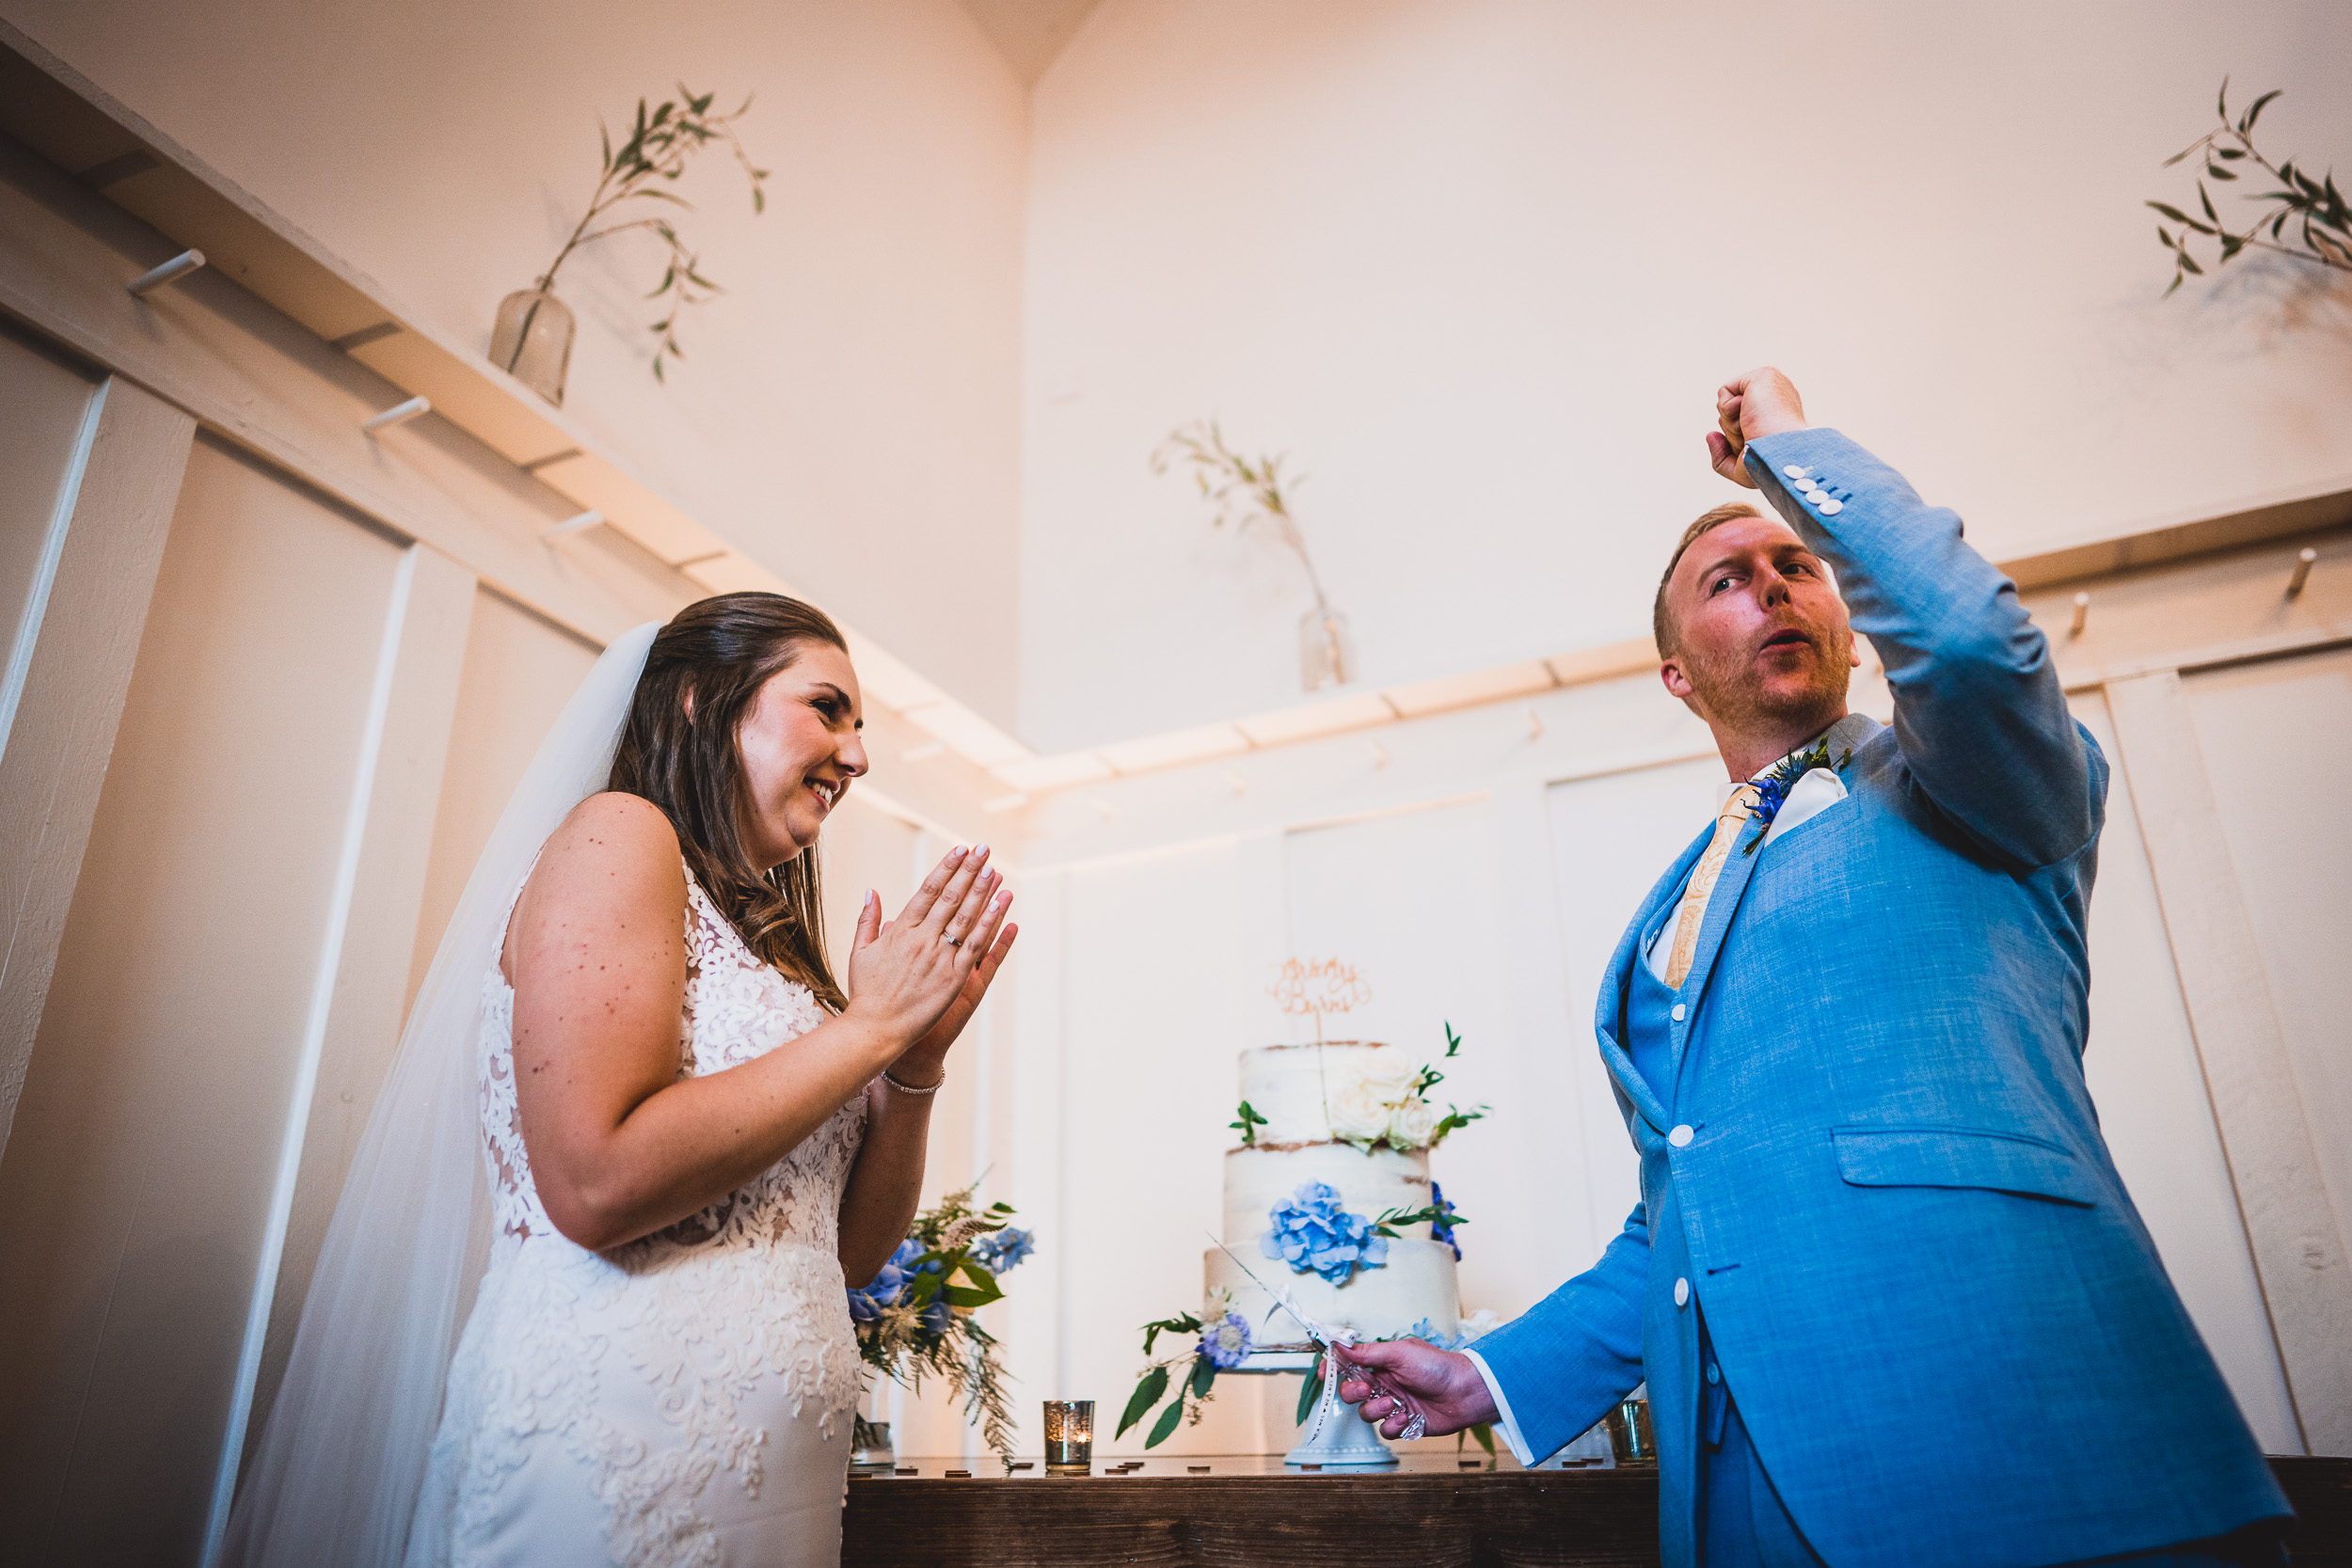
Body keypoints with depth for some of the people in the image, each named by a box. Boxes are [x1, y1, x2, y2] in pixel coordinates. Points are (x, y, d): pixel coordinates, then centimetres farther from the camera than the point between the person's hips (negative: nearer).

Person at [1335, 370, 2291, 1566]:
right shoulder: (1664, 927, 21)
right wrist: (1501, 1375, 12)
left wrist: (1787, 443, -2)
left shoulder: (1950, 795, 6)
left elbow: (1969, 633, -19)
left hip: (2009, 1459, -5)